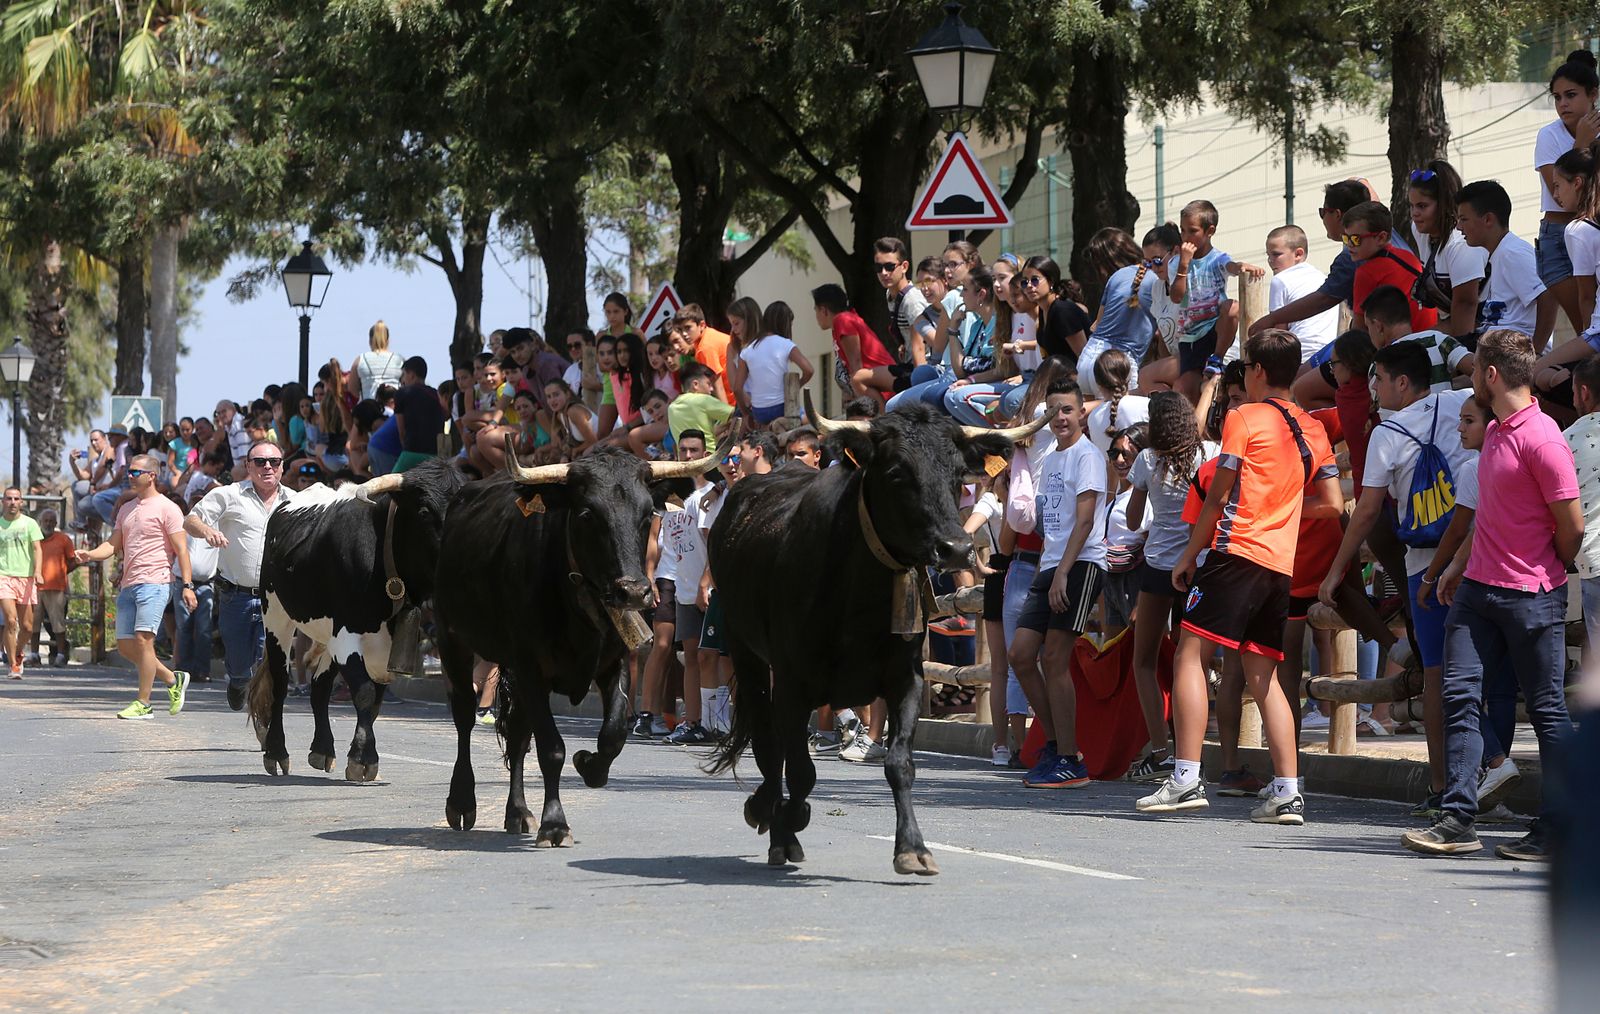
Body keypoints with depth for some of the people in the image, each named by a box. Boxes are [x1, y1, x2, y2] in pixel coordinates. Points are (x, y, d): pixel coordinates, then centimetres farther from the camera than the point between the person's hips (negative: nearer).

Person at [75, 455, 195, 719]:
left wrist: (187, 584, -13)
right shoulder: (126, 509, 20)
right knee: (125, 645, 5)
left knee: (143, 639, -15)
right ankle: (173, 680, 21)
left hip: (154, 583, -8)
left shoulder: (167, 509, -3)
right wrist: (90, 554, -1)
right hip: (128, 585, 8)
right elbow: (113, 544, 19)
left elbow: (181, 549, -6)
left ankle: (143, 703, -10)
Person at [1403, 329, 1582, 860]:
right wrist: (1461, 563, 23)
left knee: (1548, 711, 0)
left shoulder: (1541, 439, -16)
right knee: (1460, 696, -1)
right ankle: (1458, 820, -1)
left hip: (1531, 597, -9)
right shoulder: (1495, 432, 13)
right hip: (1478, 587, 9)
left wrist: (1548, 576, 2)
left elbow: (1572, 525, -13)